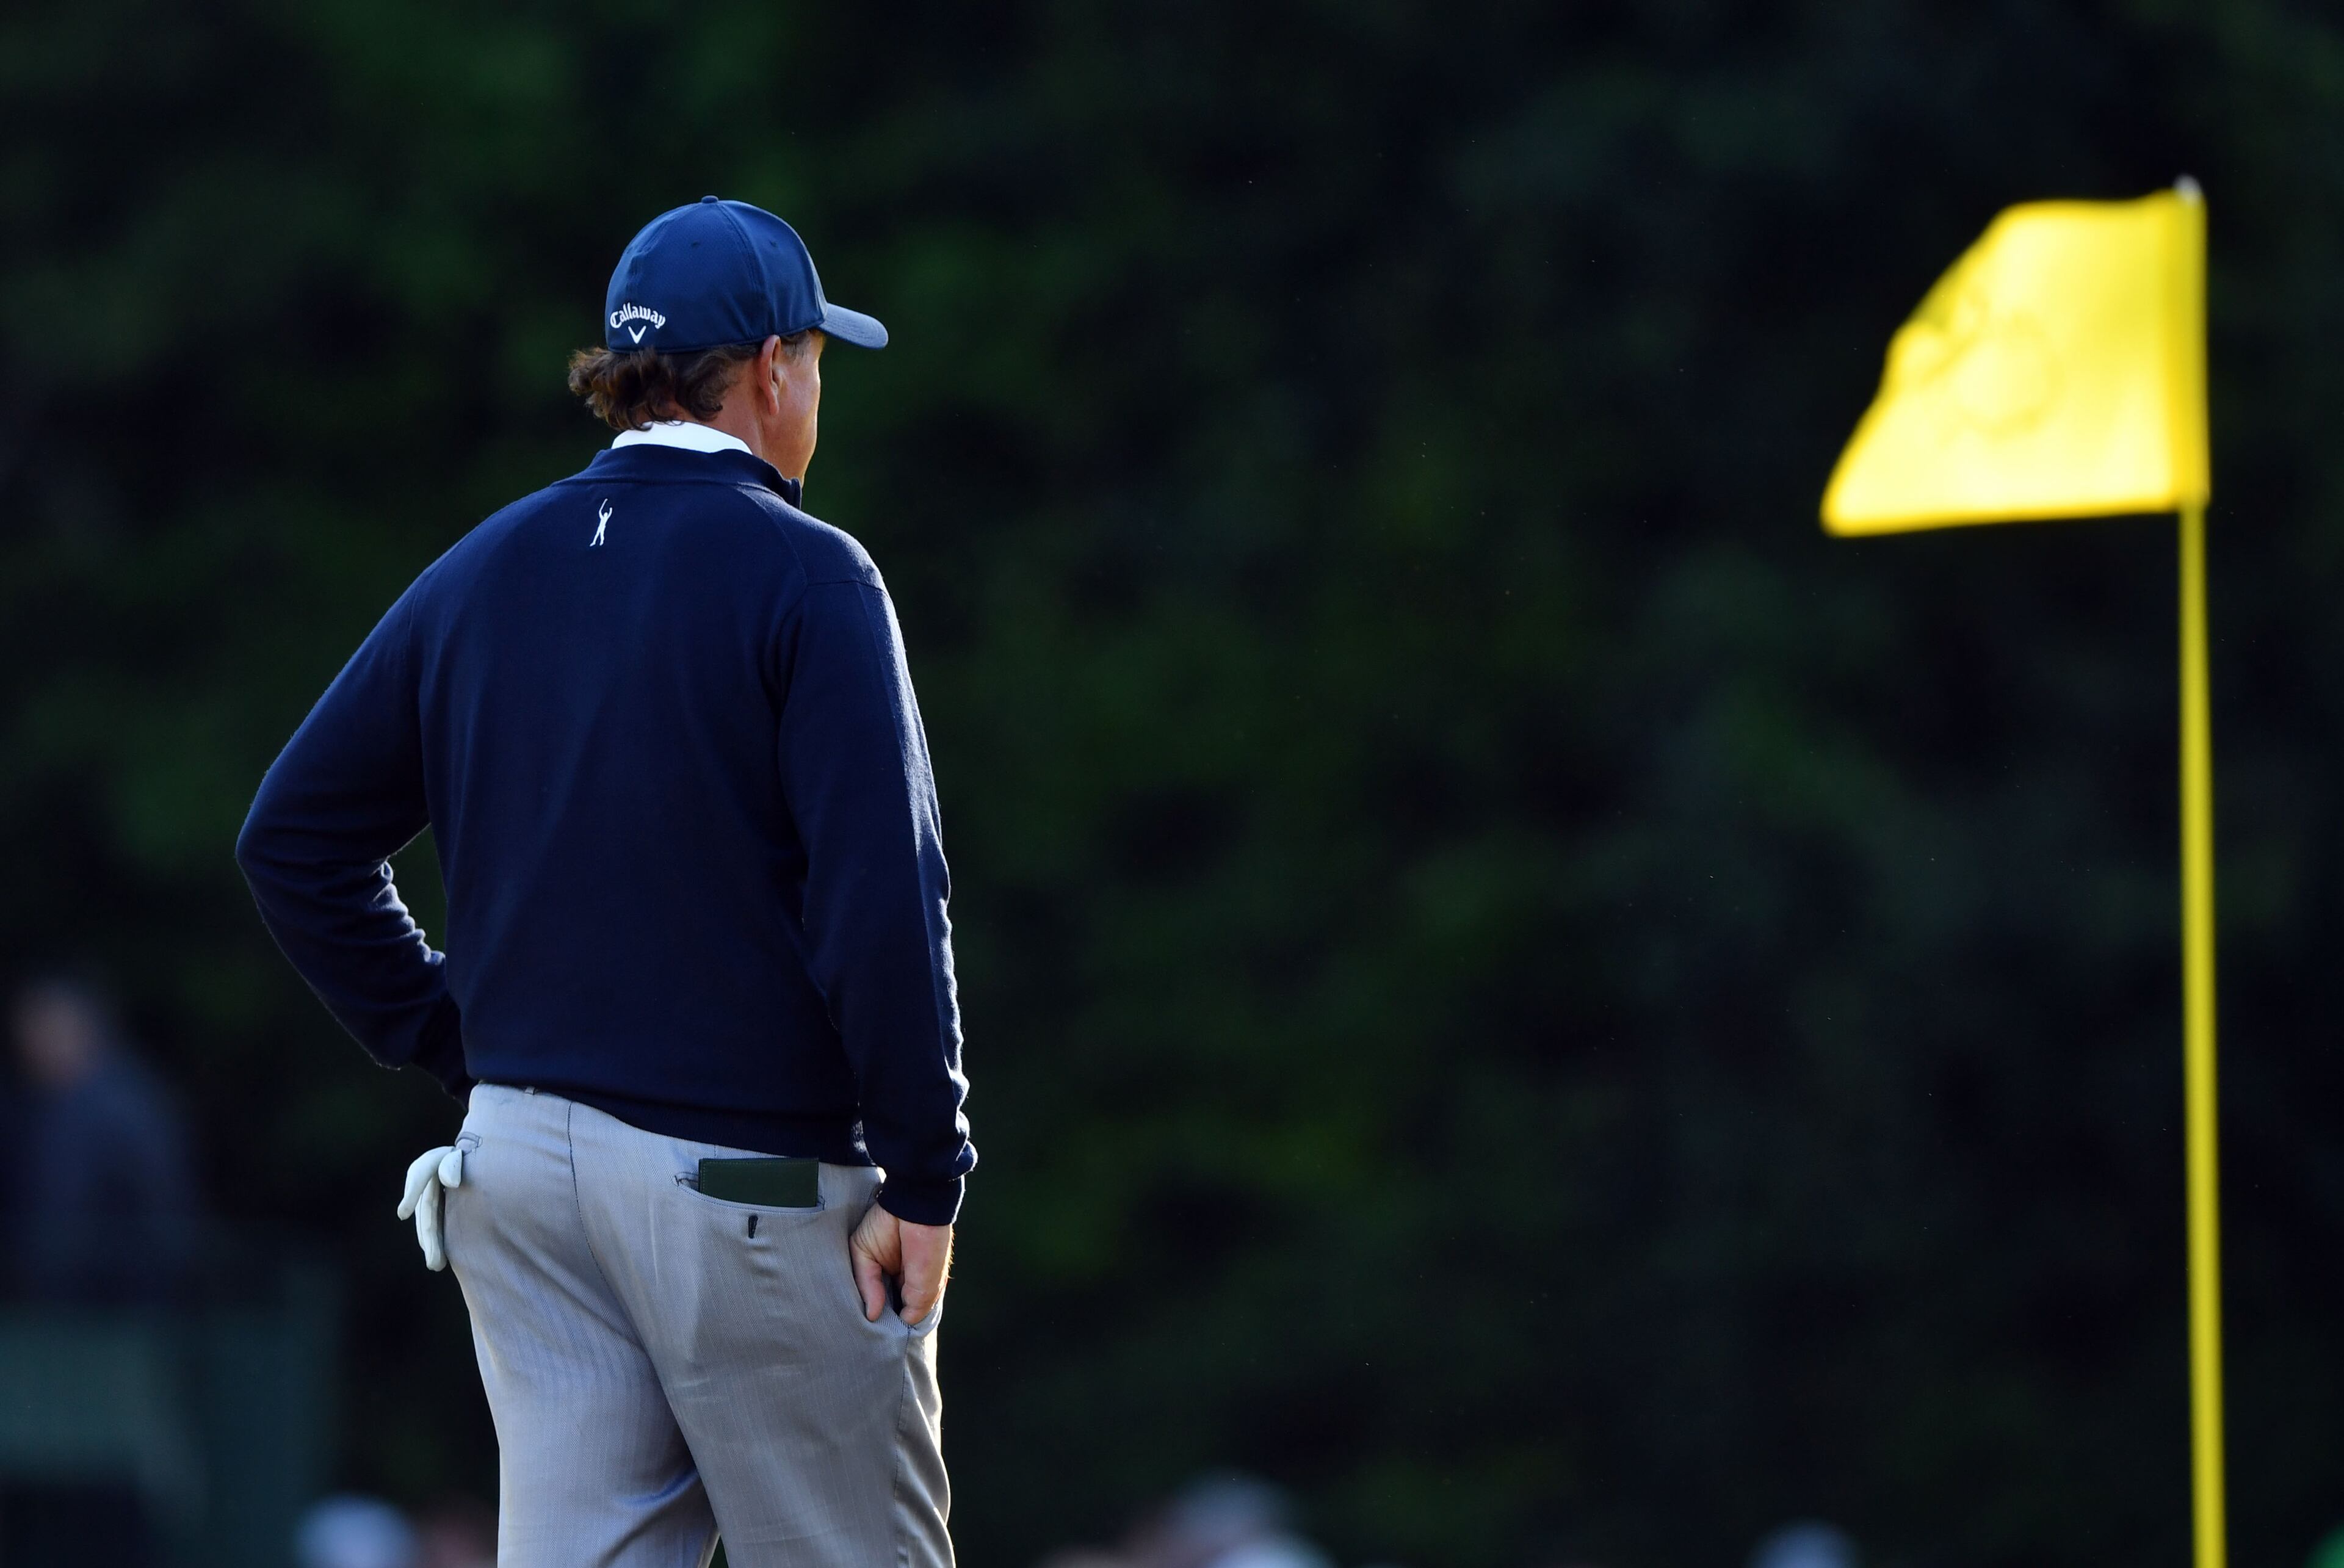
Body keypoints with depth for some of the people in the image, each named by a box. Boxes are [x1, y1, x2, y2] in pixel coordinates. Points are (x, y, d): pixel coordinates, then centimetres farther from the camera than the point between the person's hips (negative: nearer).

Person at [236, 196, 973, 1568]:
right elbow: (881, 898, -17)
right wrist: (925, 1173, -12)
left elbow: (293, 835, 12)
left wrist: (459, 1038, 14)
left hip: (522, 1157, 6)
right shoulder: (804, 578, -9)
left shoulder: (489, 570, 10)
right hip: (752, 1181, -6)